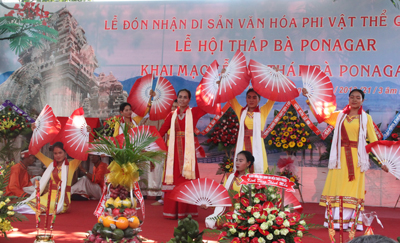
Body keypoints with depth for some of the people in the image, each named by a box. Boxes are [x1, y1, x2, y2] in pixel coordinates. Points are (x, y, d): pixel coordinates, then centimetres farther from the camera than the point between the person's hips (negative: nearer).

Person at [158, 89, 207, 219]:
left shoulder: (193, 112, 5)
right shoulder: (172, 115, 12)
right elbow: (161, 131, 6)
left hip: (188, 150, -2)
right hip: (174, 151, 2)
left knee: (186, 180, -4)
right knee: (173, 180, 1)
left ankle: (186, 211, 1)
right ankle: (172, 211, 8)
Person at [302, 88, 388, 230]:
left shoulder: (366, 118, 6)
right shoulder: (339, 116, 11)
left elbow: (373, 140, 4)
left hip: (356, 158, -2)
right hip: (341, 156, 2)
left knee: (352, 188, -4)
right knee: (337, 186, 0)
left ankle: (348, 221, -3)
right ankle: (335, 221, 4)